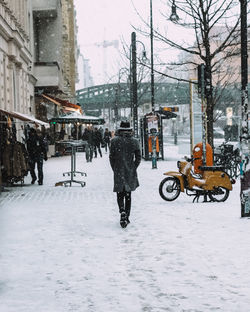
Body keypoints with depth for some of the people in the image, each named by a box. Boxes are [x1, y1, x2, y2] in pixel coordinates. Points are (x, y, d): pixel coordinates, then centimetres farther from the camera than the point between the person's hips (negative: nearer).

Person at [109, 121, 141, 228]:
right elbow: (138, 157, 0)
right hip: (130, 173, 2)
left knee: (120, 194, 7)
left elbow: (111, 157, -3)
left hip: (118, 172, -2)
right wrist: (133, 169, 10)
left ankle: (122, 211, -20)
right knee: (128, 194, 13)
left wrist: (115, 170, 8)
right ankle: (127, 217, 15)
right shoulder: (134, 141, -1)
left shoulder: (114, 141, -5)